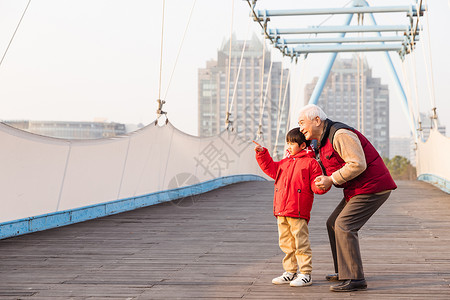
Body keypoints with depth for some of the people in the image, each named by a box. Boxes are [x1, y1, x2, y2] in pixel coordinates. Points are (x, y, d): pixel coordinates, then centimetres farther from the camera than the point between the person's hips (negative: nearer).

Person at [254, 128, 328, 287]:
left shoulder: (310, 163, -2)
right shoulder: (284, 162, 18)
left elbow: (315, 185, -6)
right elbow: (270, 168, 28)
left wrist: (322, 185, -27)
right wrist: (262, 153, 19)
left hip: (298, 213, -7)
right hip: (281, 211, 7)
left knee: (301, 244, -5)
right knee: (286, 244, 13)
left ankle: (306, 274, 2)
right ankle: (290, 272, 23)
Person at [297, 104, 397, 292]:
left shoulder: (340, 134, -19)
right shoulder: (323, 141, 15)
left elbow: (358, 164, -27)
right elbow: (331, 168, 26)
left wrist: (331, 179, -21)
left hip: (372, 187, -11)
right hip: (357, 189, 11)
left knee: (344, 226, -17)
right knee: (333, 223, 14)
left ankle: (354, 279, -16)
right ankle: (343, 272, 23)